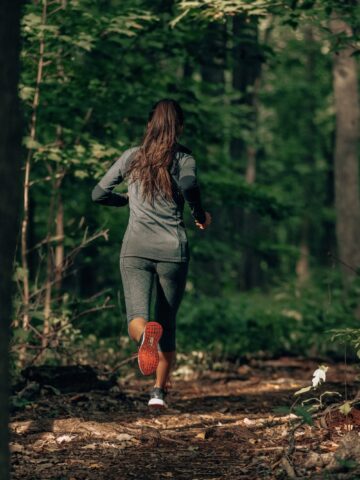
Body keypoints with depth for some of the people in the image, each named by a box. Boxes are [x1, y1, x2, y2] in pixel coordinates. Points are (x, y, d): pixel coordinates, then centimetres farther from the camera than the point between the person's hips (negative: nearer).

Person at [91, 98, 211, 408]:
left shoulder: (132, 157, 9)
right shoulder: (183, 158, 1)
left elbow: (99, 194, 13)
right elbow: (189, 186, -21)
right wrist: (201, 216, -2)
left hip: (135, 250, 0)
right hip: (173, 250, 0)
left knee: (137, 320, -10)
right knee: (168, 323, 15)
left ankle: (146, 334, -45)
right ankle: (159, 391, 9)